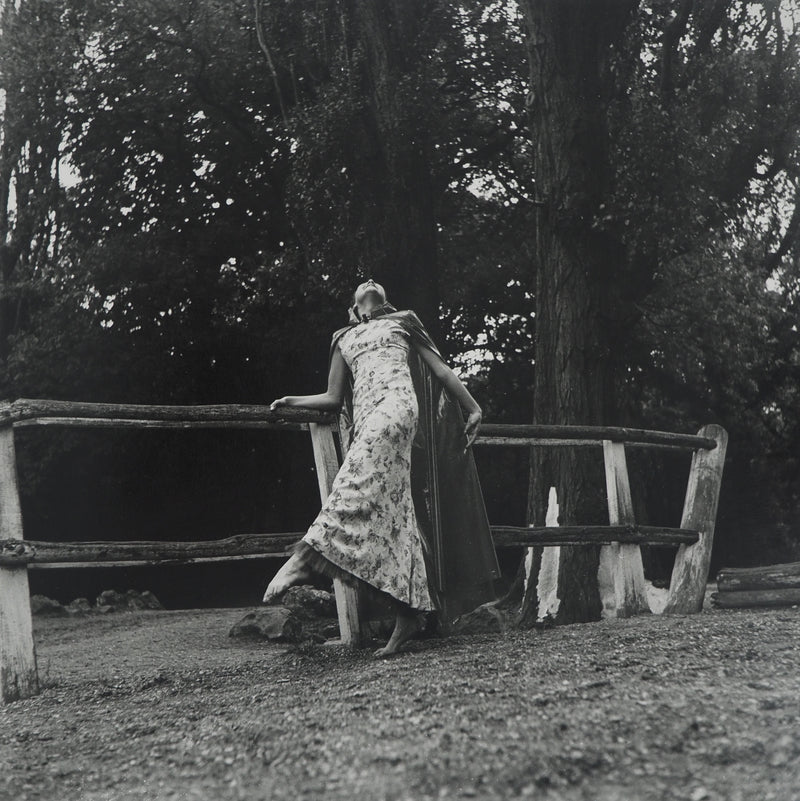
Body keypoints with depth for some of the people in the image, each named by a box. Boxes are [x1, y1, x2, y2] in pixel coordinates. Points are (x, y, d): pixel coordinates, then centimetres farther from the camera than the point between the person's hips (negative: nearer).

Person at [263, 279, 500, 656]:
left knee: (355, 482, -29)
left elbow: (442, 371, 20)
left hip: (397, 402, -3)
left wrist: (473, 409, 13)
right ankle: (408, 613, -12)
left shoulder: (402, 324, 24)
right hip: (367, 417, 4)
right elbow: (333, 398, 28)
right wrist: (293, 401, 14)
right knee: (391, 512, -8)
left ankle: (303, 557, -45)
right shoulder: (343, 338, 31)